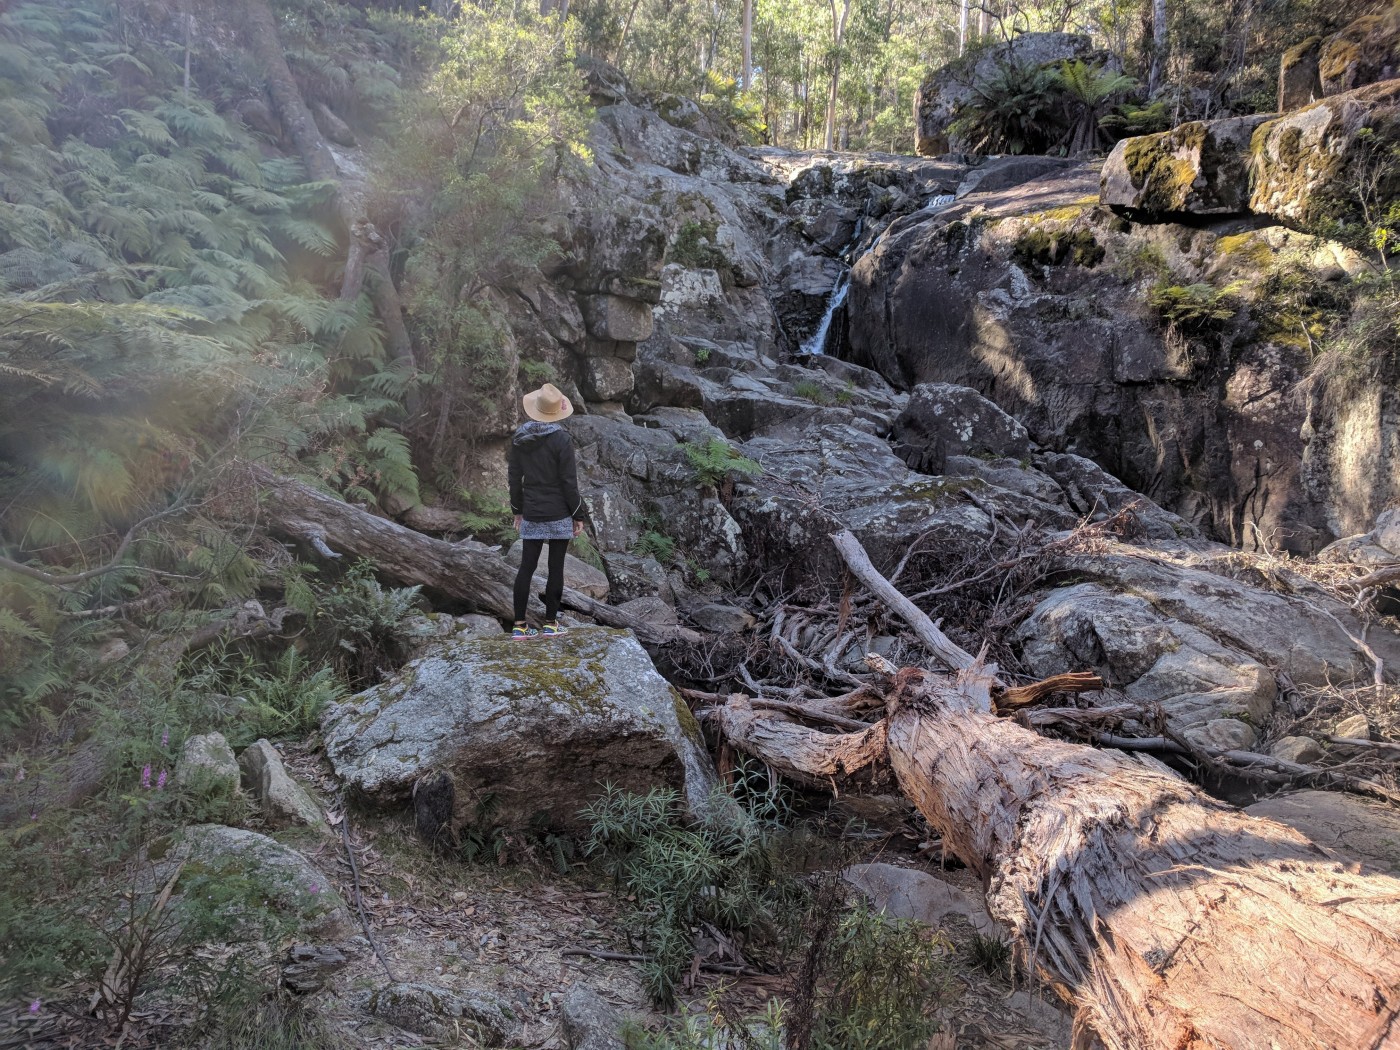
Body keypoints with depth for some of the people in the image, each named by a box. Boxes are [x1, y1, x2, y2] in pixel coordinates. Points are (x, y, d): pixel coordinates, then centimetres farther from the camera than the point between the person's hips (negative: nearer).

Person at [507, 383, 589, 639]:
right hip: (559, 514, -4)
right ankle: (550, 623, 11)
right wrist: (579, 515, -3)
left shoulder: (520, 438, 2)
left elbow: (515, 477, 7)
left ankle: (519, 625, 9)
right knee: (556, 568, 5)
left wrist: (517, 509, 17)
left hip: (531, 514, 4)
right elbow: (569, 481, -11)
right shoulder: (561, 439, -13)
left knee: (526, 567, 8)